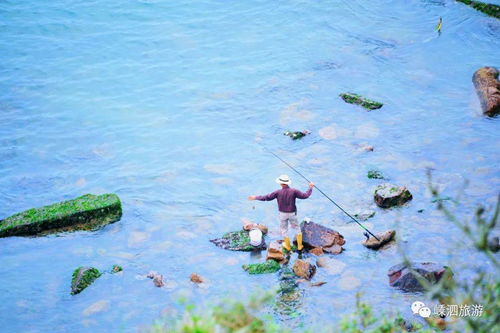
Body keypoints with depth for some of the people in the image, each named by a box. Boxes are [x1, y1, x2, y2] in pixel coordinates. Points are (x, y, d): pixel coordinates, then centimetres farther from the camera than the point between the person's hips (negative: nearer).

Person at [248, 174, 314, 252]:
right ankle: (299, 245, 27)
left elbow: (266, 197, -16)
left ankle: (288, 246, 35)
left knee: (284, 229, 22)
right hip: (292, 214, 0)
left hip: (282, 214, 0)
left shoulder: (278, 192, -20)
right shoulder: (294, 191, -20)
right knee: (296, 228, 21)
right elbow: (305, 196, -14)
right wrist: (310, 188, 2)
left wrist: (255, 197, -3)